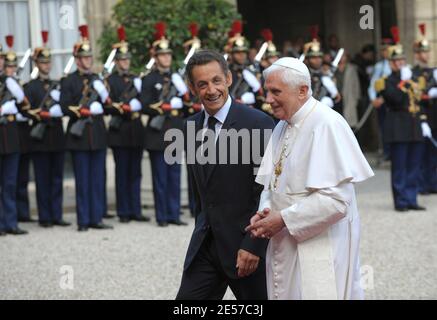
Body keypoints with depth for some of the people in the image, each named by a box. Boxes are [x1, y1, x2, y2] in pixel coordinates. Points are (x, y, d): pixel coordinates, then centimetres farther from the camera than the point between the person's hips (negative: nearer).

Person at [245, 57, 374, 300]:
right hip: (285, 248, 8)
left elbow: (336, 199, -22)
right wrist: (265, 213, -5)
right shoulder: (282, 127, 10)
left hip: (321, 250, -8)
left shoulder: (327, 124, -16)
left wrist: (283, 219, -18)